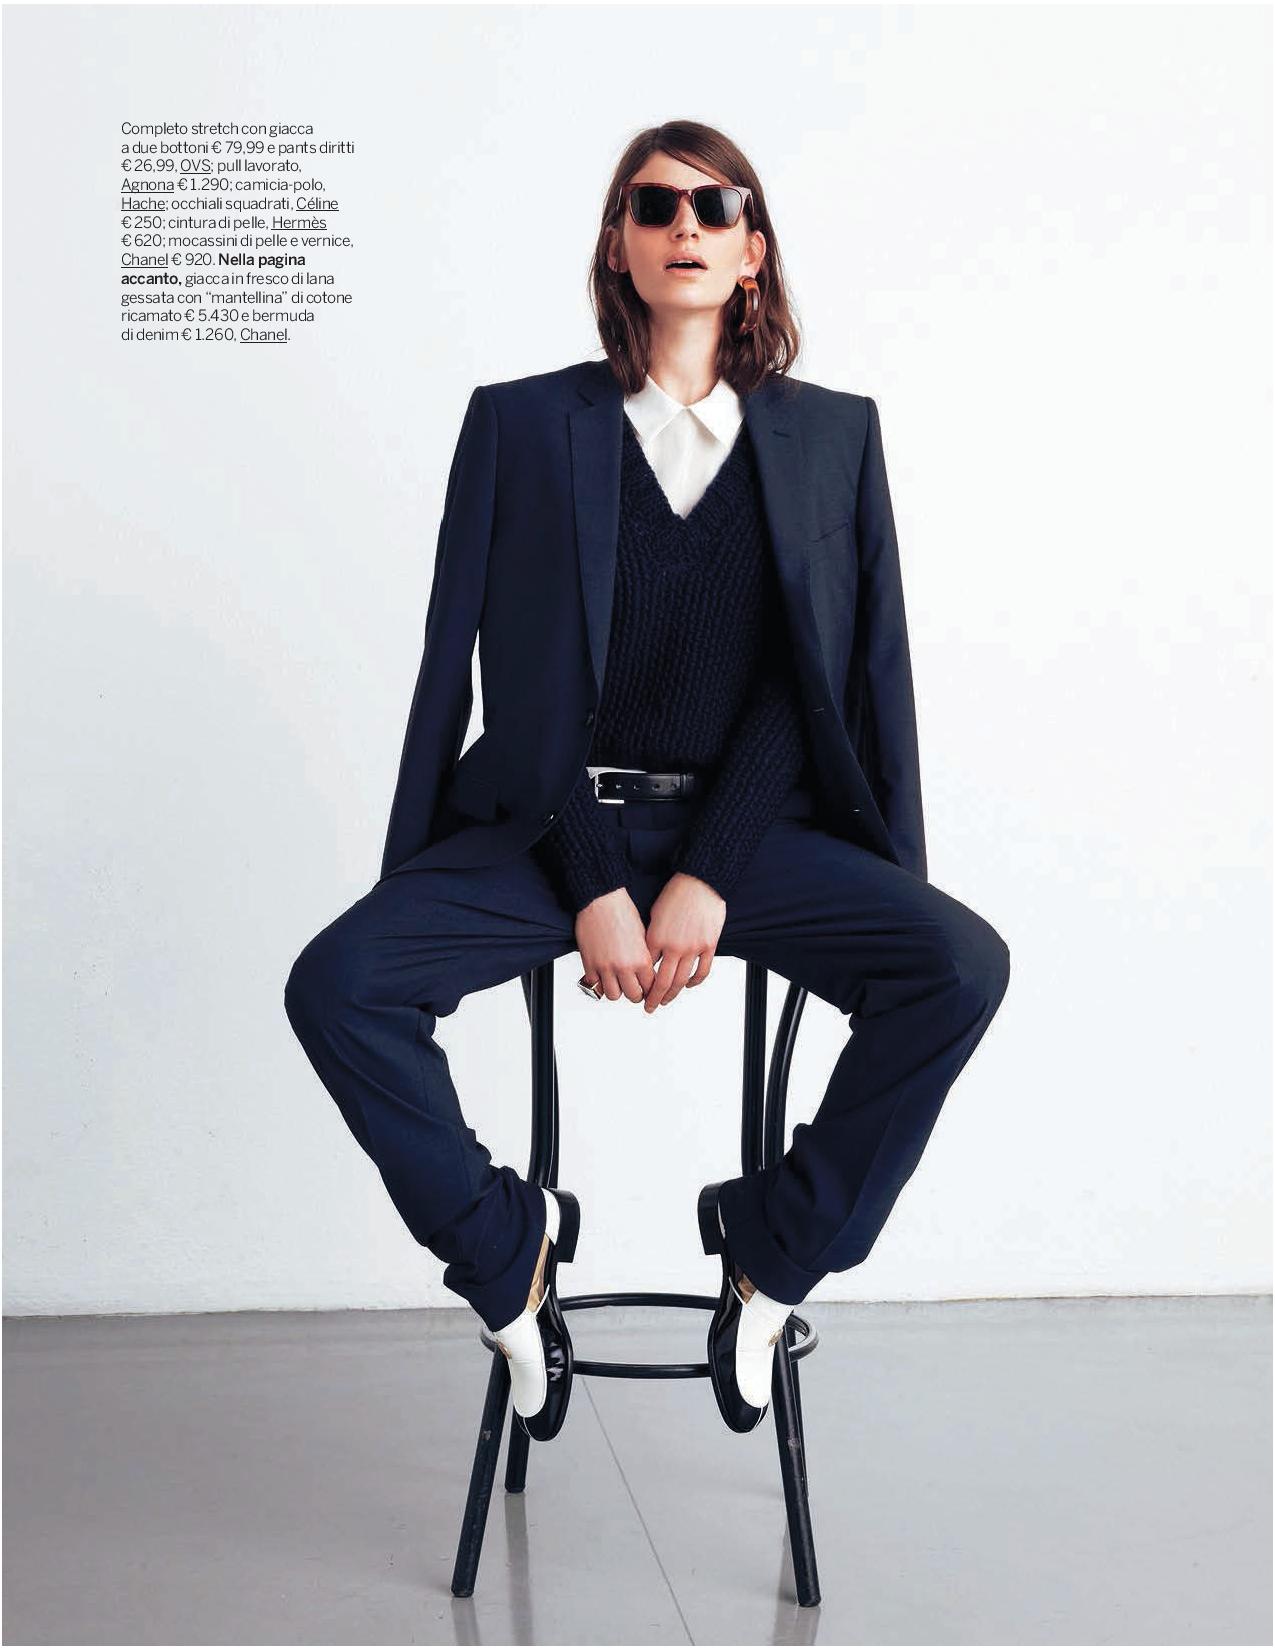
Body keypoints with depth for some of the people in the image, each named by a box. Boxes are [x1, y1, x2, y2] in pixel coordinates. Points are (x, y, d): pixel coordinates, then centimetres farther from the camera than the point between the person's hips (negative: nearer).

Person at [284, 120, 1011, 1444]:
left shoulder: (833, 435, 10)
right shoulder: (520, 424, 8)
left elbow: (810, 679, 1)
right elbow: (488, 670, 0)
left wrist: (707, 881, -13)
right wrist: (593, 886, -13)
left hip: (742, 823, 1)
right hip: (551, 824, 0)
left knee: (961, 964, -24)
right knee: (336, 984, -24)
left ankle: (775, 1247, -2)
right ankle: (508, 1253, 1)